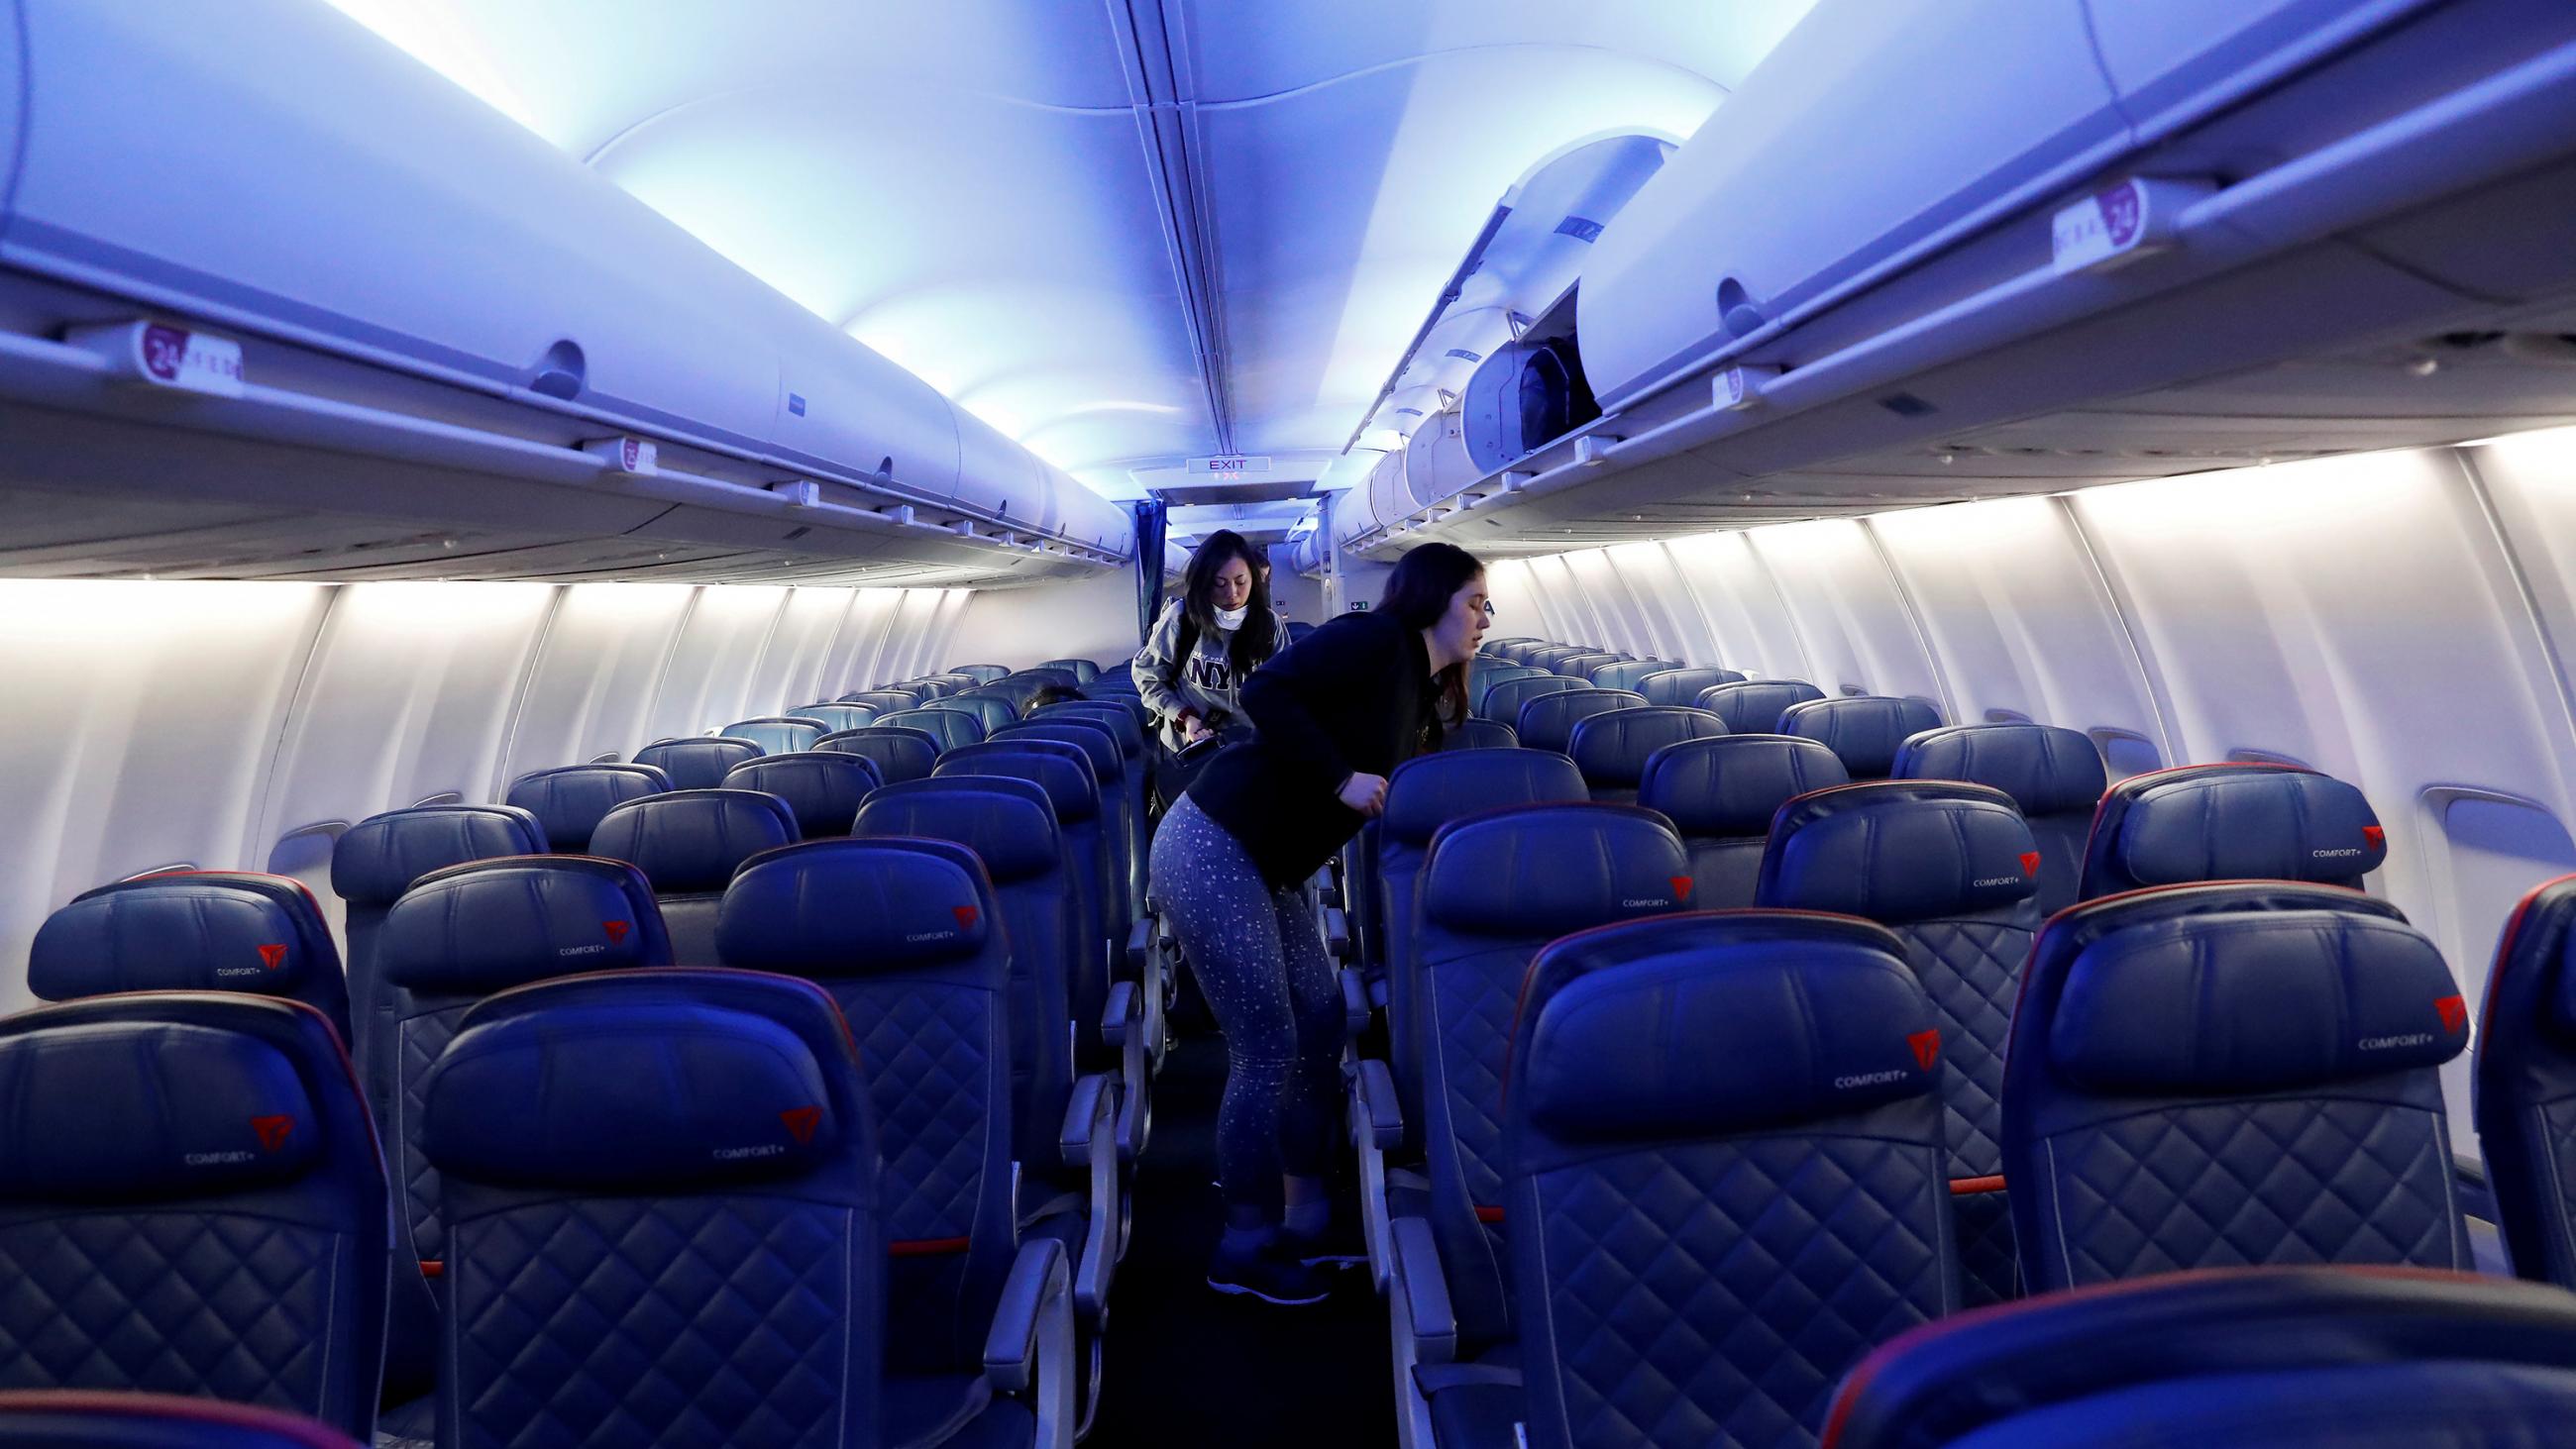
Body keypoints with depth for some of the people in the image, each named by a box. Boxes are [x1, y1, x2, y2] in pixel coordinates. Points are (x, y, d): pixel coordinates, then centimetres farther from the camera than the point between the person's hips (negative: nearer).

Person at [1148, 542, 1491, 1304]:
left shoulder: (1424, 693, 14)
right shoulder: (1375, 638, -13)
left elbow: (1402, 800, 17)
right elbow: (1266, 692, -24)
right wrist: (1342, 777, -21)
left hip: (1266, 868, 10)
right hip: (1212, 850, -10)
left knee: (1321, 1028, 11)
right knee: (1267, 1053, -4)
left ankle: (1305, 1218, 25)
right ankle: (1244, 1249, 13)